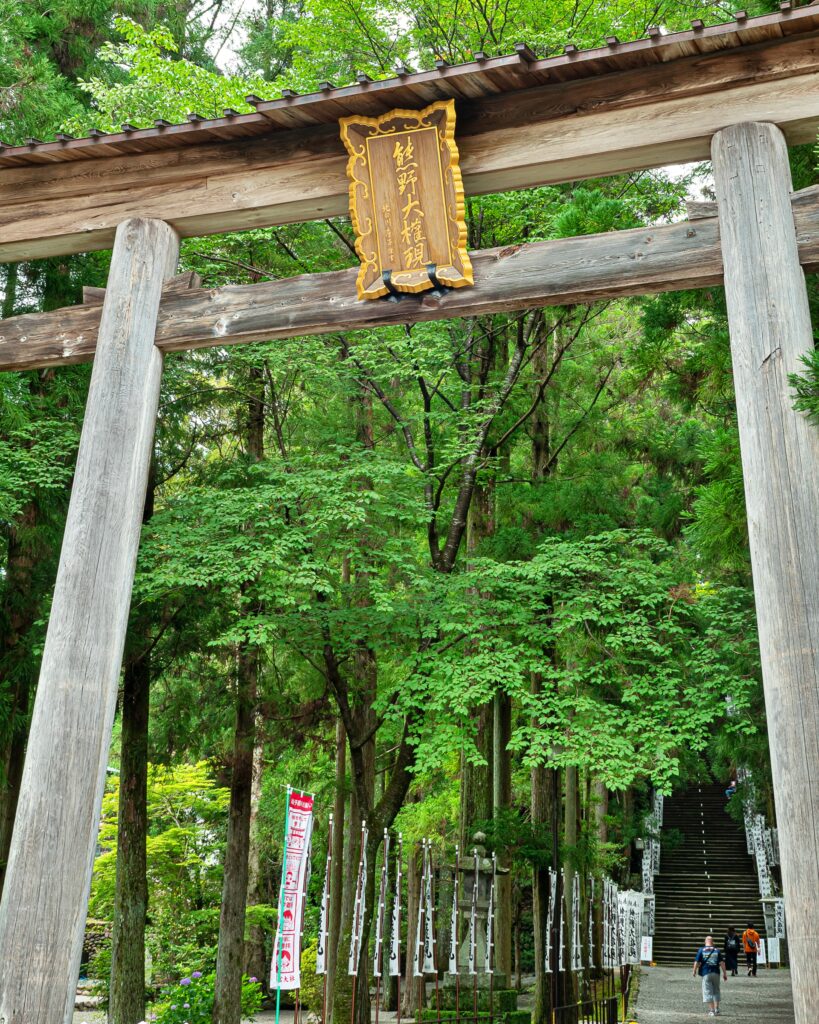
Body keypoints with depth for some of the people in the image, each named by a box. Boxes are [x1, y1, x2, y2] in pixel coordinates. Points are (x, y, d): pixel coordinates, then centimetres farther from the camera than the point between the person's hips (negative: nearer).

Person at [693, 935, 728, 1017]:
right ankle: (716, 1010, 14)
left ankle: (711, 1010, 0)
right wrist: (724, 973, 7)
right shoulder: (717, 950, 6)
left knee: (708, 992, 3)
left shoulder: (701, 950, 0)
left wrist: (694, 971, 12)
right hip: (716, 973, 2)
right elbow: (722, 963, 1)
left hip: (706, 973, -2)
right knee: (716, 991, 16)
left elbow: (697, 962, -2)